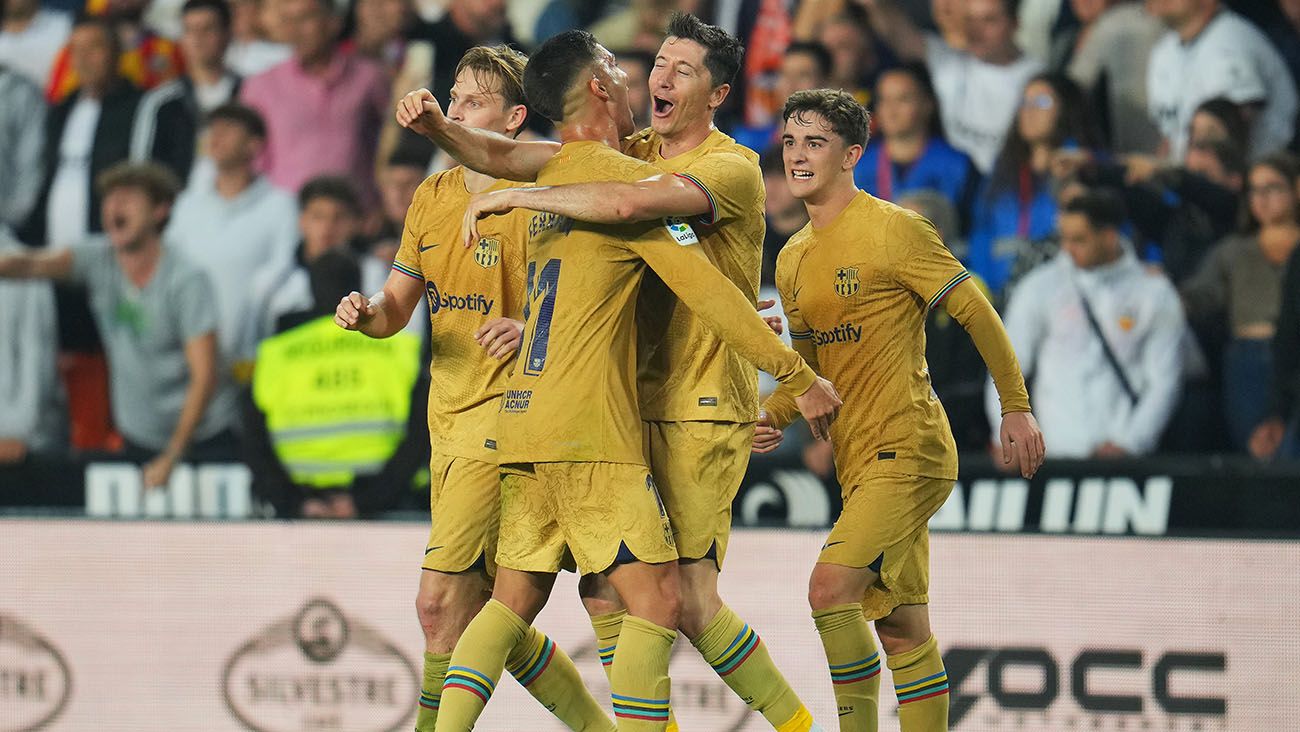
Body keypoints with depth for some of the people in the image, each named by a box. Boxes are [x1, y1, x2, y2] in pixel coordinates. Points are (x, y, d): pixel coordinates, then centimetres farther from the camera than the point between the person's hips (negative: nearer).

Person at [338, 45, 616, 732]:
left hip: (505, 417, -8)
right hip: (449, 418, 8)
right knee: (488, 616, 11)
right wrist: (365, 312, -5)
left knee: (441, 599, -16)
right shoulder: (431, 197, 14)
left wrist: (530, 329, -28)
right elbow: (396, 308, 17)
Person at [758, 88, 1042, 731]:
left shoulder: (893, 231, -10)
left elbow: (976, 312, -7)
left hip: (909, 451, -8)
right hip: (856, 460, 8)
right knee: (902, 627, 11)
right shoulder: (793, 259, 13)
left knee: (830, 588, -21)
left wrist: (1017, 409, -6)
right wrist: (770, 415, 2)